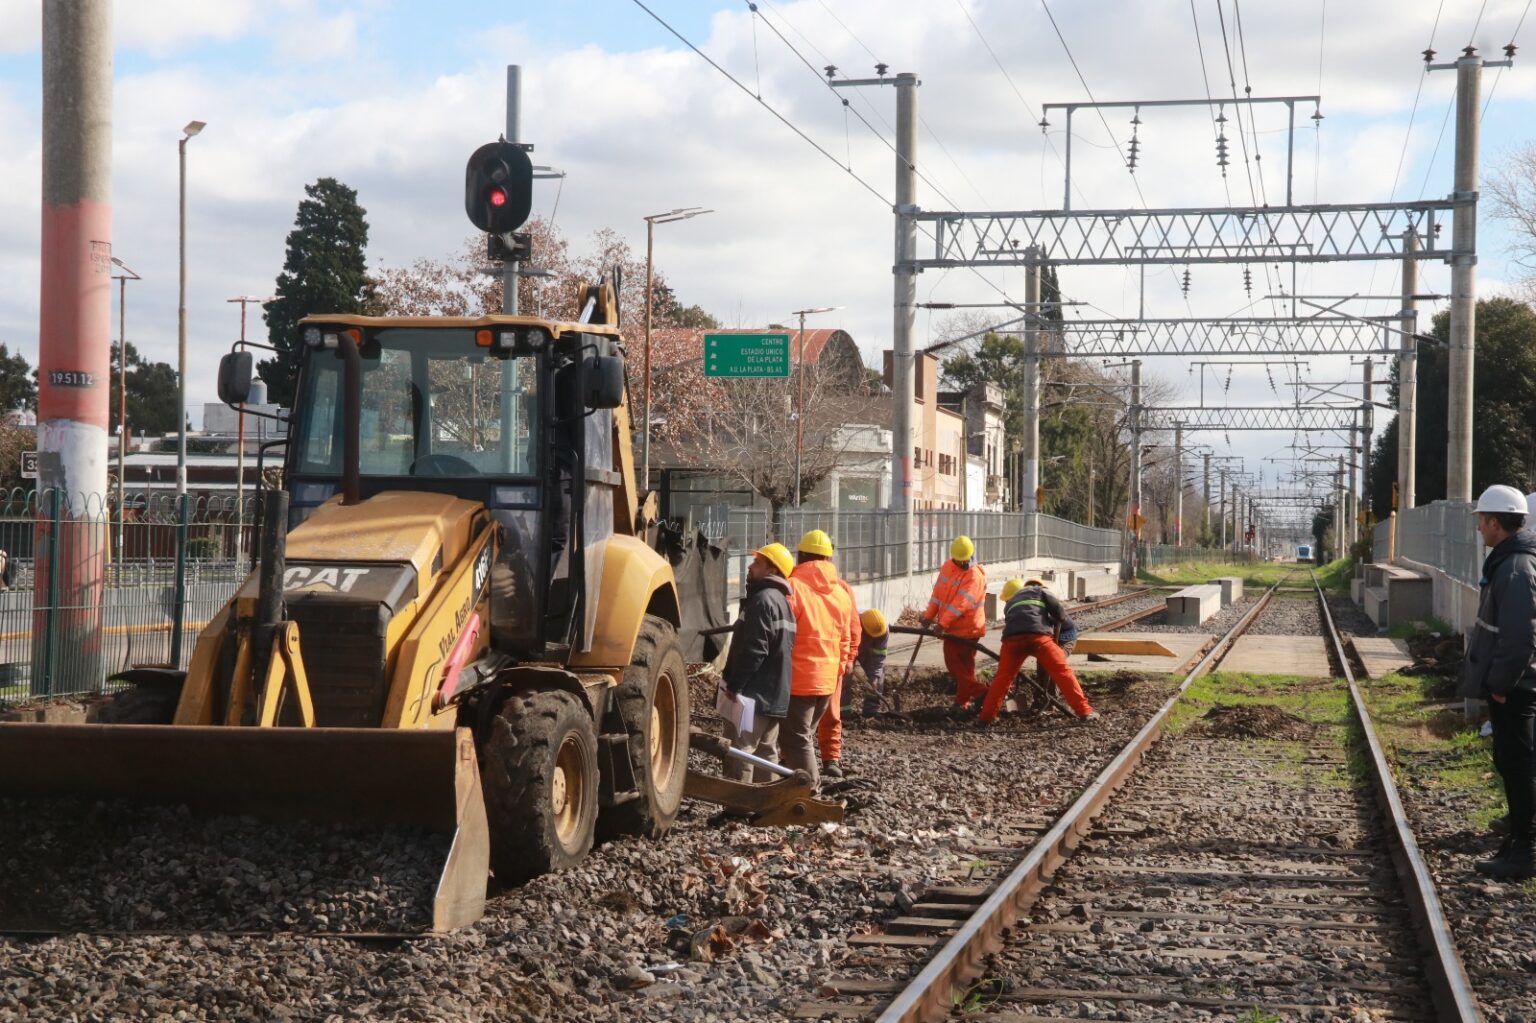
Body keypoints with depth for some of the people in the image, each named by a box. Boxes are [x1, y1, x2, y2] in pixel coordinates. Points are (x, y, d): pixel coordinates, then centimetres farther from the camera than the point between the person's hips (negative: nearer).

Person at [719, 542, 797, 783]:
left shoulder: (763, 600, -15)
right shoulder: (781, 600, 17)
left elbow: (754, 650, -22)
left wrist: (734, 684, -16)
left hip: (754, 695, -10)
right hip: (775, 696, 10)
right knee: (766, 753, 13)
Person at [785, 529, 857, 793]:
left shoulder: (793, 587, -13)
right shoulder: (842, 591, 9)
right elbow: (847, 639, 15)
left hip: (798, 678, -7)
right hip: (828, 678, 7)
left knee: (796, 738, -3)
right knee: (806, 735, 19)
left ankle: (808, 791, -8)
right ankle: (810, 785, 23)